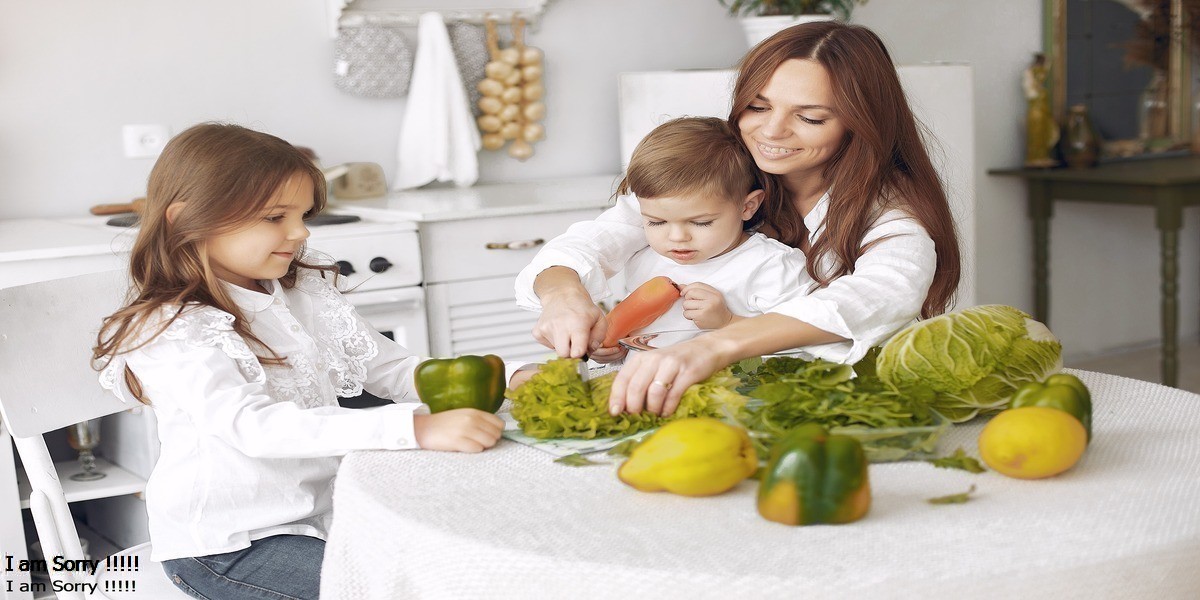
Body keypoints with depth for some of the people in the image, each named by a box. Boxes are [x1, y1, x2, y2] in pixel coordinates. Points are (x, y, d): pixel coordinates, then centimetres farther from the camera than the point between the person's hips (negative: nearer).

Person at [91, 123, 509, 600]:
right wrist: (415, 428, -44)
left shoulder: (307, 293, 5)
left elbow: (391, 368, 8)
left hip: (320, 511, 8)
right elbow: (255, 426, -33)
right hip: (225, 544, -7)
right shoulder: (174, 331, -19)